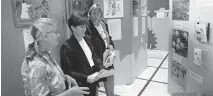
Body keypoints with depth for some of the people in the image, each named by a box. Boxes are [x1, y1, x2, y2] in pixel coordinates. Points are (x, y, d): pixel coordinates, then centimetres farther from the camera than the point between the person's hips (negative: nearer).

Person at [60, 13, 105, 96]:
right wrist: (85, 78, -22)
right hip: (81, 87, -6)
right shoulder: (66, 47, -16)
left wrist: (100, 68, -3)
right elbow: (67, 71, -17)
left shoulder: (86, 39, 5)